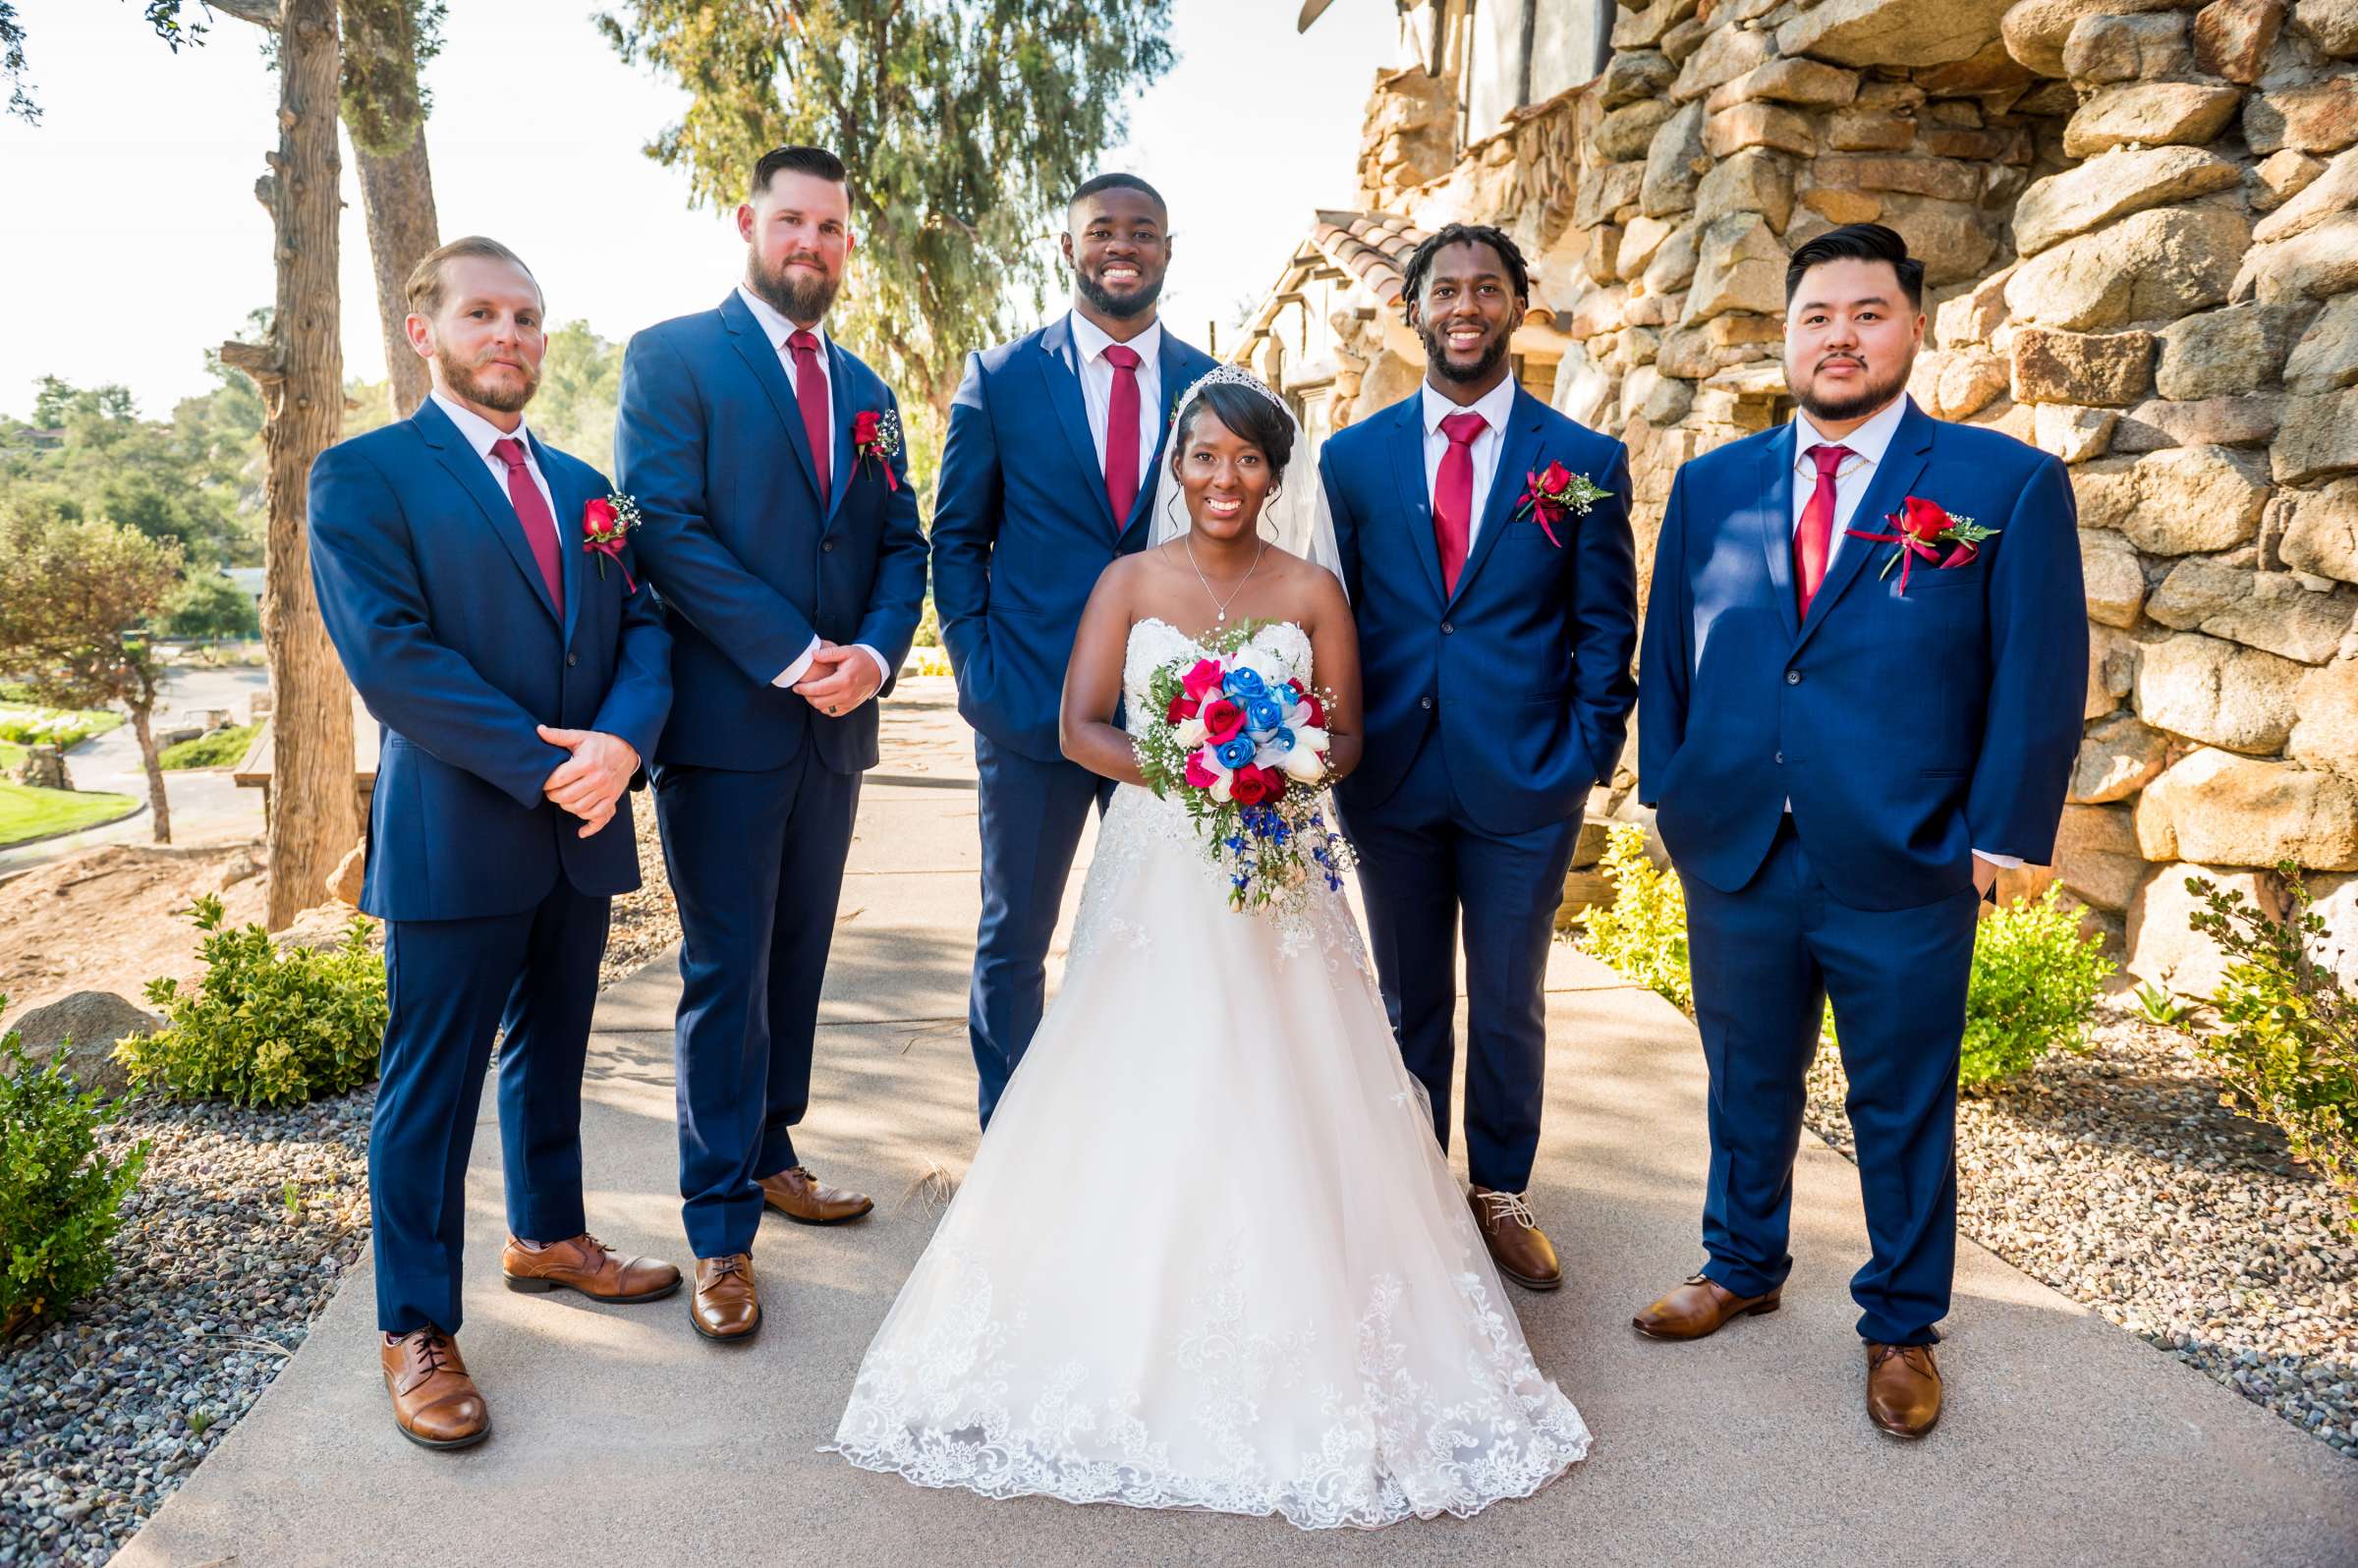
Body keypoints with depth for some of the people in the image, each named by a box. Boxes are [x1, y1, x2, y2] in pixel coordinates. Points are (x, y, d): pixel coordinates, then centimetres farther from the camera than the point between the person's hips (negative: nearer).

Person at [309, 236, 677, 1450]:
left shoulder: (582, 485, 14)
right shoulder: (364, 474, -4)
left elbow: (643, 625, 5)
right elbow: (390, 655, -15)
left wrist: (622, 741, -15)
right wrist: (541, 767, -19)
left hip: (582, 829, 6)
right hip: (453, 835, -6)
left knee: (552, 1053, 19)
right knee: (431, 1086, 3)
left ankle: (548, 1235, 38)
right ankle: (417, 1330, 16)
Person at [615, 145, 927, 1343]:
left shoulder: (865, 390, 15)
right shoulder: (672, 358, -2)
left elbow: (903, 546, 11)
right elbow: (664, 527, -13)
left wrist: (875, 653, -9)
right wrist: (791, 652, -19)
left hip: (834, 725, 6)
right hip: (725, 718, -5)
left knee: (798, 958, 15)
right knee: (726, 973, -1)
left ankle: (769, 1154, 32)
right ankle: (720, 1231, 10)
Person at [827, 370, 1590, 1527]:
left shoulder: (1313, 593, 4)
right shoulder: (1129, 582, 4)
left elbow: (1345, 738, 3)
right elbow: (1078, 728, -4)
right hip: (1155, 874, 0)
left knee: (1283, 1111, -3)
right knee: (1138, 1105, -2)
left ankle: (1301, 1362, 12)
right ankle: (1125, 1346, 13)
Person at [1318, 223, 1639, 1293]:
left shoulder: (1584, 461, 1)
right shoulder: (1354, 457, 4)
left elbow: (1607, 630, 1)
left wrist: (1585, 760, -6)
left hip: (1525, 783, -1)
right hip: (1391, 780, 1)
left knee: (1509, 1007, 11)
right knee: (1410, 1003, 14)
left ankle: (1500, 1193, 31)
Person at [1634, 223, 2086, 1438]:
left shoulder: (2008, 485, -3)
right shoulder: (1710, 486, 6)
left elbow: (2041, 677, -4)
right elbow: (1666, 654, 10)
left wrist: (1998, 836, -8)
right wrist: (1669, 795, 4)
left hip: (1904, 870, -2)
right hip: (1731, 854, 3)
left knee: (1903, 1109, 12)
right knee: (1748, 1084, 18)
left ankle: (1901, 1325, 33)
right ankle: (1742, 1268, 40)